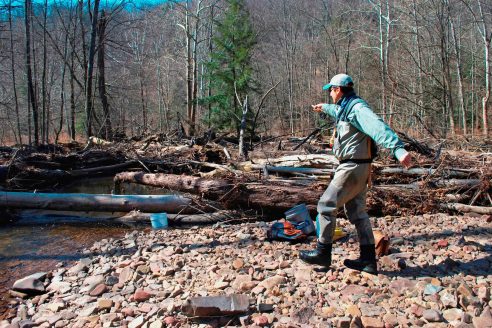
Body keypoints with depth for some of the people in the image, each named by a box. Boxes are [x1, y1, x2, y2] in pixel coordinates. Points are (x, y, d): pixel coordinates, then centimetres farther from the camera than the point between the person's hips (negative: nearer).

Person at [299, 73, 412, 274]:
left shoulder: (357, 108, -16)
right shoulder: (347, 108, 15)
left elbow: (378, 127, -32)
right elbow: (338, 112, 41)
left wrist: (398, 148, -45)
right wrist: (325, 108, 60)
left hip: (353, 167, -10)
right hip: (356, 167, 10)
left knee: (326, 205, -2)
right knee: (356, 211, 13)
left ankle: (323, 252, 9)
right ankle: (368, 259, 19)